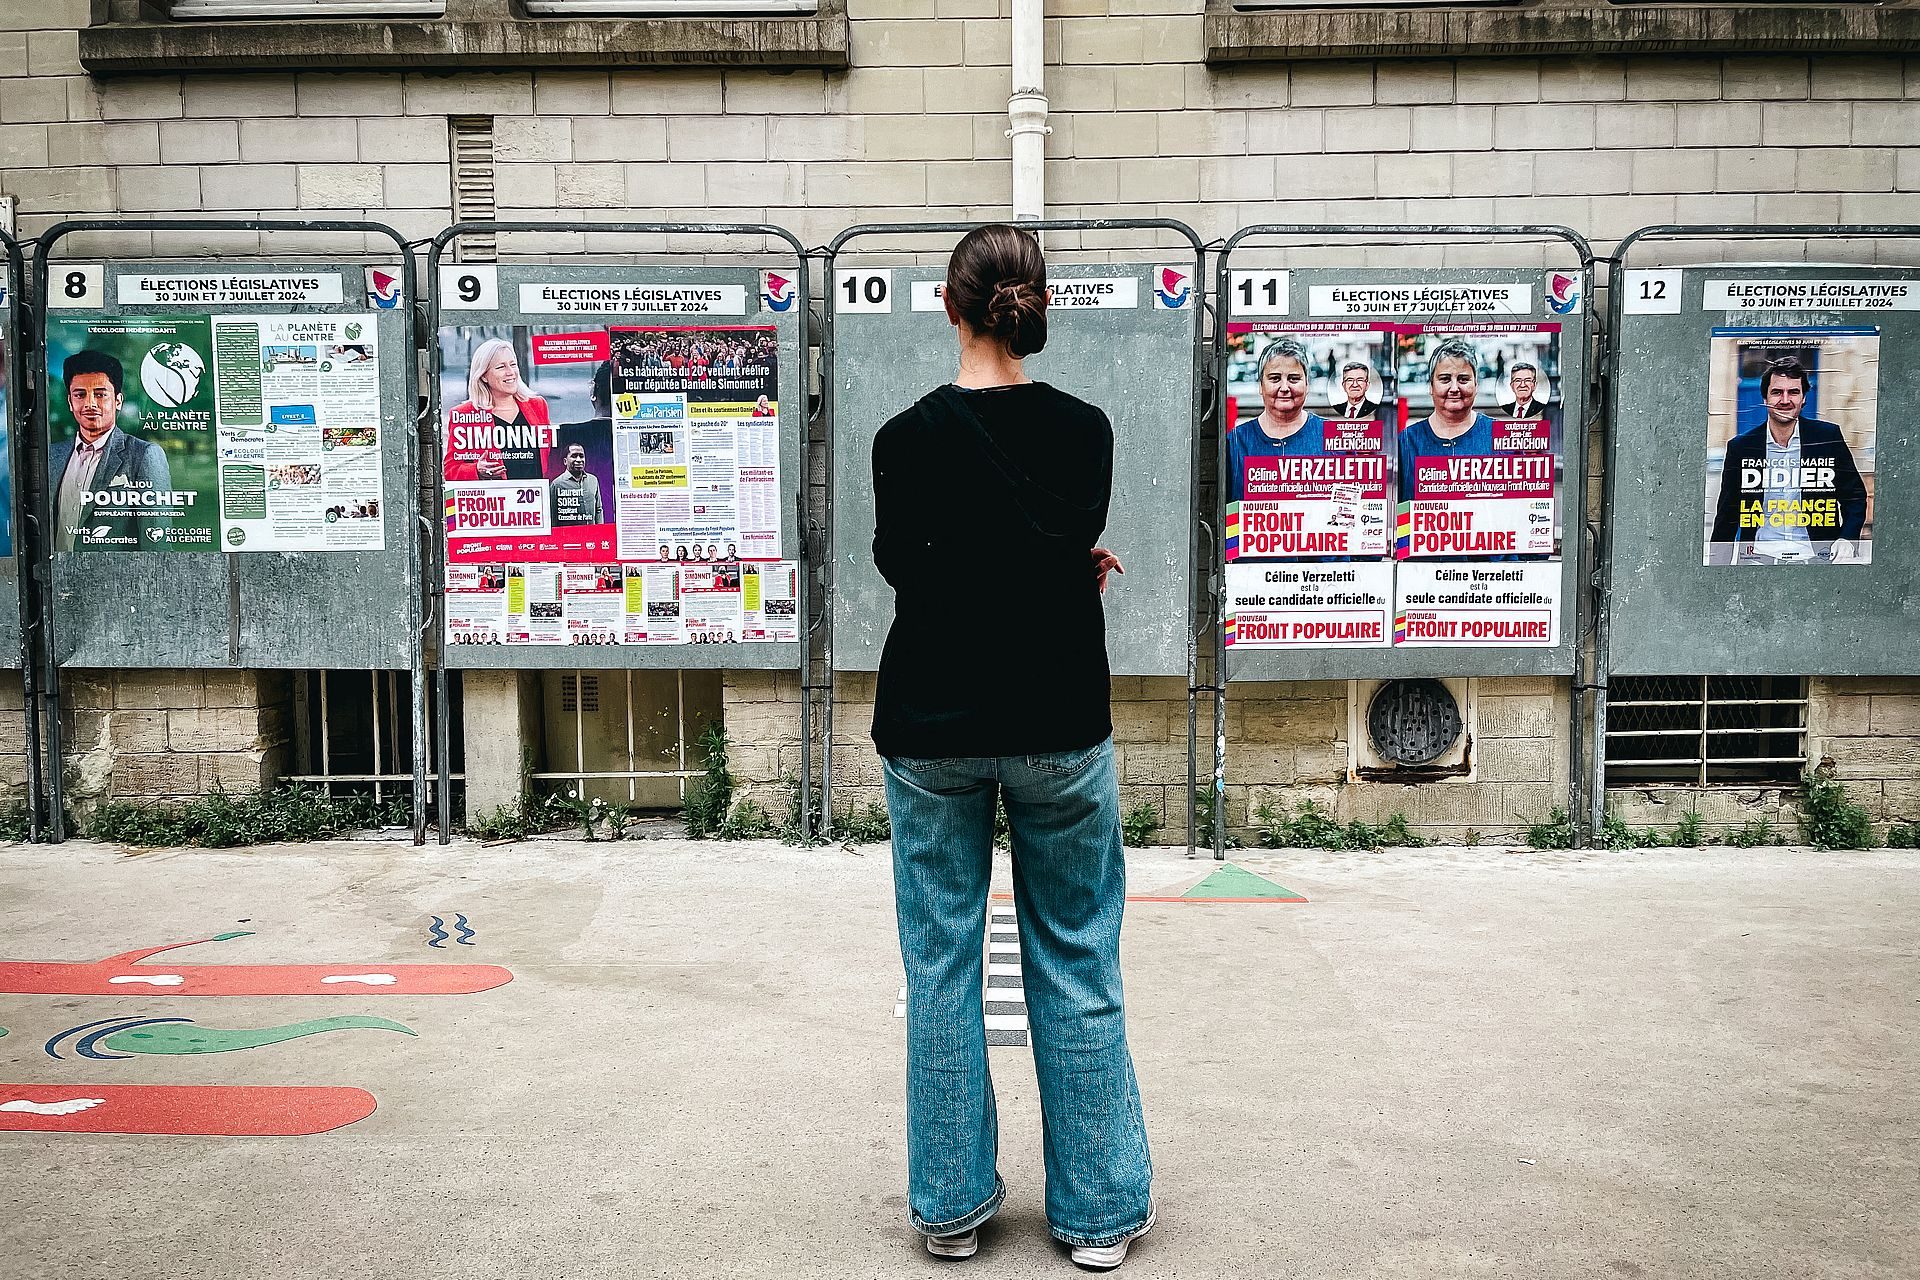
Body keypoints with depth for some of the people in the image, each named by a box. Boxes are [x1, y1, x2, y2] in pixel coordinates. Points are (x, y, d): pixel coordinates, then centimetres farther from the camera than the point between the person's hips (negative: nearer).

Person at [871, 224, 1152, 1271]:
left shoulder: (908, 437, -6)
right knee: (1076, 966, 10)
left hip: (932, 731, 0)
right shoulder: (1085, 430, -4)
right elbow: (1069, 543, -17)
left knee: (941, 965, 10)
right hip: (1060, 730, 1)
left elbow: (909, 566, -8)